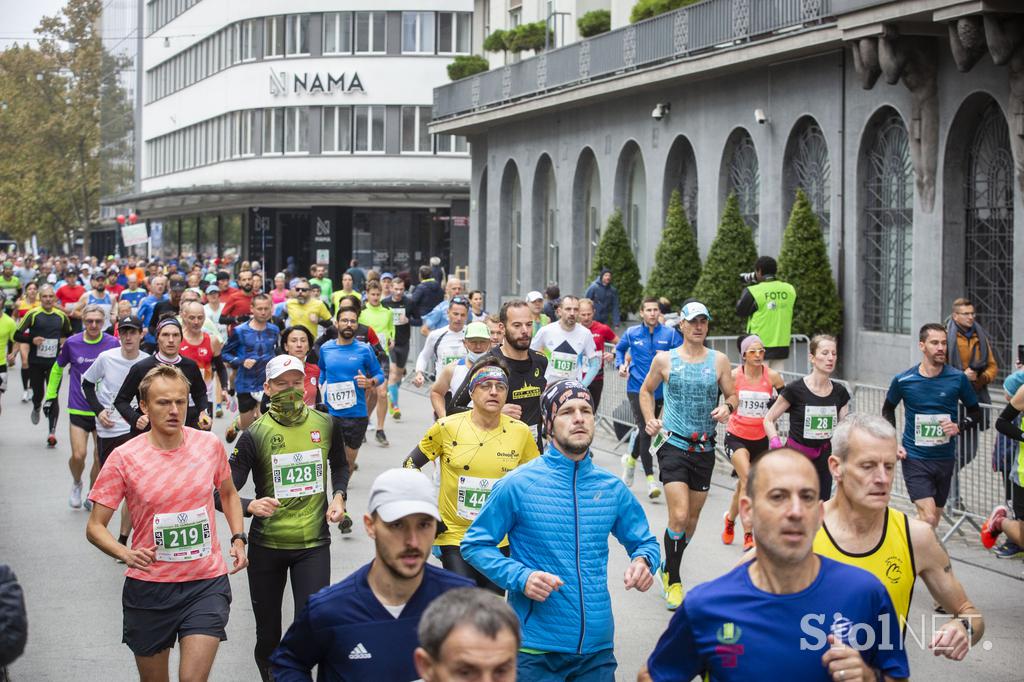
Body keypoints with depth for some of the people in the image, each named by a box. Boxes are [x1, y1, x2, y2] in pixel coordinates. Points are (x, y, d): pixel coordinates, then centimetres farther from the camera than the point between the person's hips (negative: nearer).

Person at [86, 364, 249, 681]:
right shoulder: (123, 458, -9)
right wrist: (126, 554, -24)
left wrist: (238, 539, 4)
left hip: (207, 583, 0)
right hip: (148, 586, 0)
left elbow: (228, 493, 19)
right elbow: (95, 527, -6)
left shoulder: (210, 444, -2)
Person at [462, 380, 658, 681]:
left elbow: (644, 541, 17)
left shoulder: (612, 488, 5)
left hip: (597, 647, 4)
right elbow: (474, 545, -2)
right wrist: (521, 577, -18)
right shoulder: (518, 484, -7)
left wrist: (643, 561, -7)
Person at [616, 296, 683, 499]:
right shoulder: (631, 334, 2)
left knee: (648, 430, 16)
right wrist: (621, 365, 4)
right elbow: (619, 349, 21)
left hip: (660, 390, 2)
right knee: (645, 430, -13)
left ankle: (631, 459, 45)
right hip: (637, 388, -2)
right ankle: (650, 478, -12)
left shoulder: (670, 334, -1)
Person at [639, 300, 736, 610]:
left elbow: (732, 396, 10)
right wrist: (650, 419, -1)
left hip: (704, 448, 3)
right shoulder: (665, 359, 0)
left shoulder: (719, 361, 3)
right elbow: (647, 390, 15)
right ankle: (673, 581, -2)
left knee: (693, 517, 12)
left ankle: (669, 568, 33)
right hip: (673, 445, -3)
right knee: (679, 516, -15)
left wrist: (728, 407, -13)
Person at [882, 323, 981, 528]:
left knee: (934, 519, 14)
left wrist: (959, 427, -12)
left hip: (945, 458, 3)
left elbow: (975, 412, 9)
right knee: (928, 518, -16)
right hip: (914, 459, -3)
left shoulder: (958, 378, -4)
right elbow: (888, 409, 13)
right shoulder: (903, 380, -5)